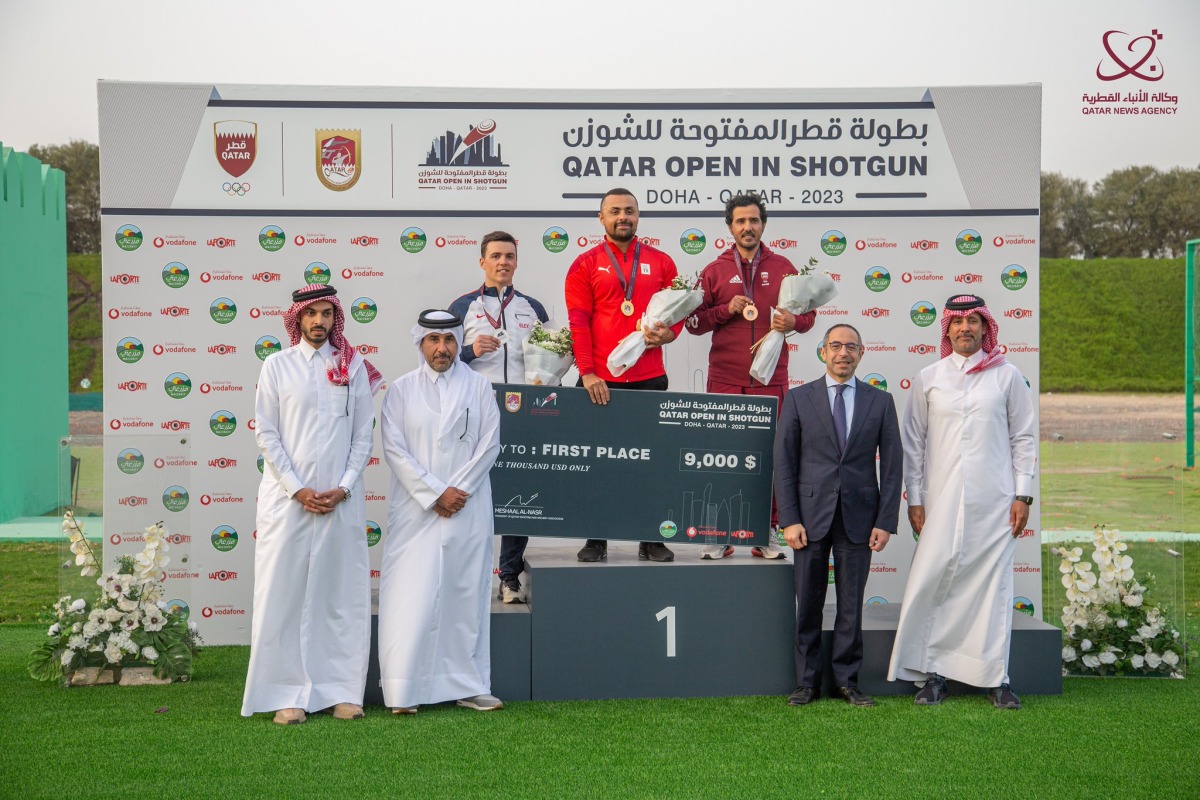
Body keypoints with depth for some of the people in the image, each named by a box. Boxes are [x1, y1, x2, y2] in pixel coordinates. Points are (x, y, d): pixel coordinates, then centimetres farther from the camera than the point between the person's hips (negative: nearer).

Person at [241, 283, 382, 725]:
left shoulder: (353, 366, 8)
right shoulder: (277, 366, 5)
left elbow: (364, 434, 6)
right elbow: (266, 434, 1)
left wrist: (344, 487, -5)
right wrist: (297, 490, -7)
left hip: (342, 500, 1)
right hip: (288, 498, -1)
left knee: (343, 594, 3)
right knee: (285, 593, -2)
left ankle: (343, 692, 10)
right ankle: (289, 694, 4)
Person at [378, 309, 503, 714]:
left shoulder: (479, 387, 7)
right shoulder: (401, 390, 5)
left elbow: (489, 445, 2)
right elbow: (394, 449, -2)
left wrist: (458, 490, -8)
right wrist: (435, 493, -10)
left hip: (468, 509, 1)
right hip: (415, 510, -1)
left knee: (466, 595, 4)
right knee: (412, 598, -5)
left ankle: (467, 685, 11)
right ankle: (406, 691, 0)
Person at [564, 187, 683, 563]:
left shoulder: (660, 262, 11)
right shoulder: (585, 265, 5)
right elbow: (578, 321, -2)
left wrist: (668, 333, -11)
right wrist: (587, 373, -12)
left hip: (650, 378, 1)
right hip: (600, 382, -1)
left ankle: (651, 539, 14)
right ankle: (596, 539, 13)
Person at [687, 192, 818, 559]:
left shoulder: (782, 267, 10)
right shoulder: (715, 271, 9)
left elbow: (808, 312, 12)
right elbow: (693, 321, 8)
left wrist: (794, 321, -10)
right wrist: (726, 310, -8)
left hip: (770, 380, 0)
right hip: (725, 380, 0)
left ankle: (767, 533, 10)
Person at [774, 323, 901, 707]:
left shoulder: (880, 401, 6)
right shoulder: (799, 398, 4)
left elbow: (892, 464, 5)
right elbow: (784, 461, 1)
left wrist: (885, 521, -3)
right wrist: (789, 519, -7)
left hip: (858, 516, 1)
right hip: (811, 513, 0)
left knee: (852, 604, 6)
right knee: (808, 604, 5)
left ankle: (847, 680, 16)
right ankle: (807, 681, 15)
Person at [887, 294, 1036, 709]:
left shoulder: (1007, 376, 6)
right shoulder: (928, 379, 7)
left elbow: (1023, 438, 8)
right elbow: (913, 442, 8)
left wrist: (1022, 495, 2)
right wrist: (915, 500, 3)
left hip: (994, 503, 0)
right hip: (942, 503, 0)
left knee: (993, 586, 2)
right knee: (932, 583, -4)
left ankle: (996, 678, 10)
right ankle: (933, 673, 7)